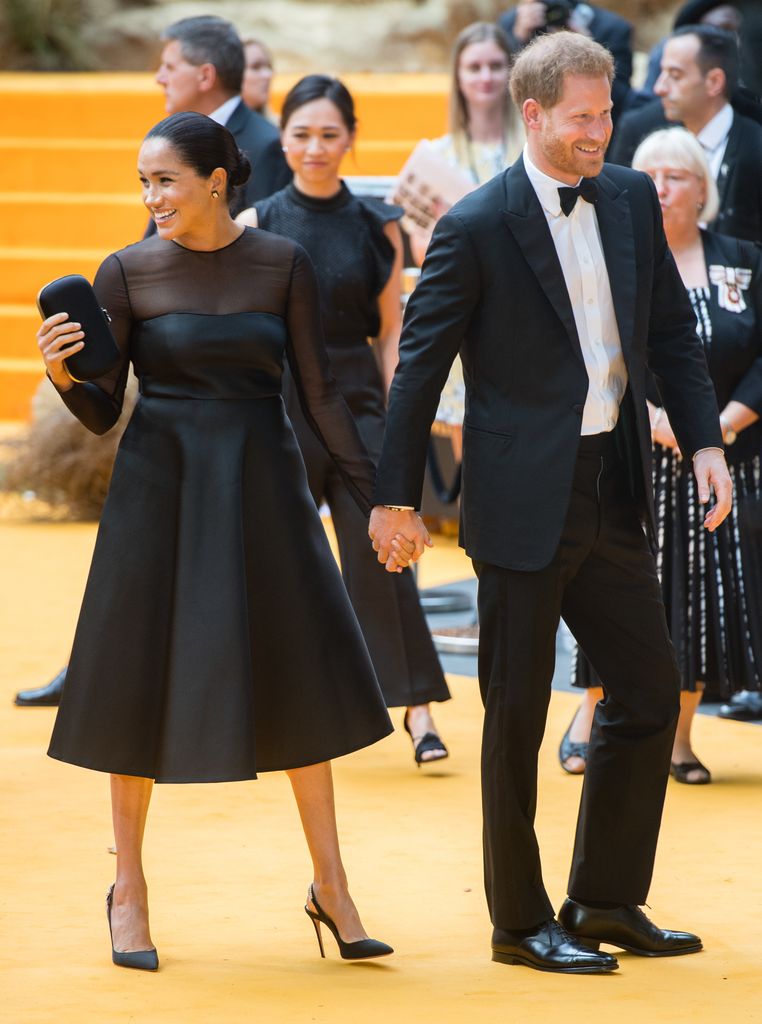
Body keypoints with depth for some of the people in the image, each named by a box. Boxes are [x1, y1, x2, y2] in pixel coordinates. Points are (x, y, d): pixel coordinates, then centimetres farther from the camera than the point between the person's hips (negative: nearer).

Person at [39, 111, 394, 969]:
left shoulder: (282, 265, 0)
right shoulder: (127, 272, -2)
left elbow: (319, 393, 2)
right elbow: (102, 413, 0)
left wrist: (376, 497, -2)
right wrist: (61, 372, -21)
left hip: (261, 488, 1)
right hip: (160, 489, -1)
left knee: (300, 681, 2)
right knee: (143, 681, 3)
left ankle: (331, 886, 13)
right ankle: (129, 890, 16)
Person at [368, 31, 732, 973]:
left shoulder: (632, 199, 6)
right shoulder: (477, 226, -11)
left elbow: (673, 330, 13)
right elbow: (420, 365, -6)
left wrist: (704, 441, 2)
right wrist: (395, 498, -5)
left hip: (612, 496, 6)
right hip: (525, 505, -6)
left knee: (649, 693, 9)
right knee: (517, 717, 3)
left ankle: (606, 902, 22)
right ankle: (521, 922, 14)